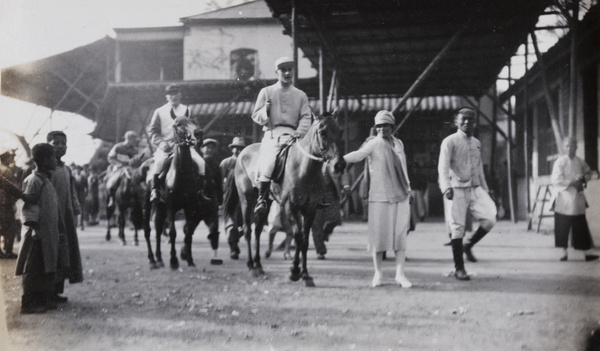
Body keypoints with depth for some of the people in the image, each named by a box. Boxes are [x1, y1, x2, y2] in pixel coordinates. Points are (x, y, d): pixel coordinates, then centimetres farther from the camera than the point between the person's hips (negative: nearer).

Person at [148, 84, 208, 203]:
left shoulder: (186, 111, 15)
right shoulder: (160, 112, 9)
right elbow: (153, 132, 6)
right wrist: (161, 143, -11)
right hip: (166, 146, -2)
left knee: (200, 162, -18)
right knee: (159, 161, -32)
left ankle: (200, 191, -6)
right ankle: (155, 190, -24)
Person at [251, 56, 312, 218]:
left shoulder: (301, 95, 18)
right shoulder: (266, 92, 14)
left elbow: (306, 117, 7)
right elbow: (256, 117, 10)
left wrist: (299, 132, -13)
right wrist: (265, 110, -13)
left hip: (292, 136, 2)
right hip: (272, 135, -2)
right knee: (267, 165, -26)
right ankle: (261, 199, -12)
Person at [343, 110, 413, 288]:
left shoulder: (399, 144, 12)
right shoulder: (374, 144, -4)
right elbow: (356, 156, -16)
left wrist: (408, 190, 20)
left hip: (401, 196, 4)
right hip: (380, 197, -4)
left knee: (400, 235, 2)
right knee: (379, 234, 0)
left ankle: (400, 274, 6)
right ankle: (377, 273, 12)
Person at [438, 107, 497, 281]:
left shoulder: (476, 143, 16)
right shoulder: (450, 141, -4)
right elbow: (443, 166, -14)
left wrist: (485, 188, 22)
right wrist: (446, 187, -29)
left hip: (476, 189, 5)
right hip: (458, 189, -5)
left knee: (490, 218, -12)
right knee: (458, 227, -2)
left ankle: (469, 245, 14)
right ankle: (459, 268, 8)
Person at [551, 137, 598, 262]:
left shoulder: (580, 162, 6)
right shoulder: (560, 162, -5)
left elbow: (588, 173, 22)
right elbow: (556, 180, -12)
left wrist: (584, 178, 1)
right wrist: (572, 182, -17)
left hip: (577, 198, 3)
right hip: (564, 199, -3)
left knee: (581, 227, 3)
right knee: (563, 227, 1)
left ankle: (586, 252, 7)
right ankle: (564, 252, 12)